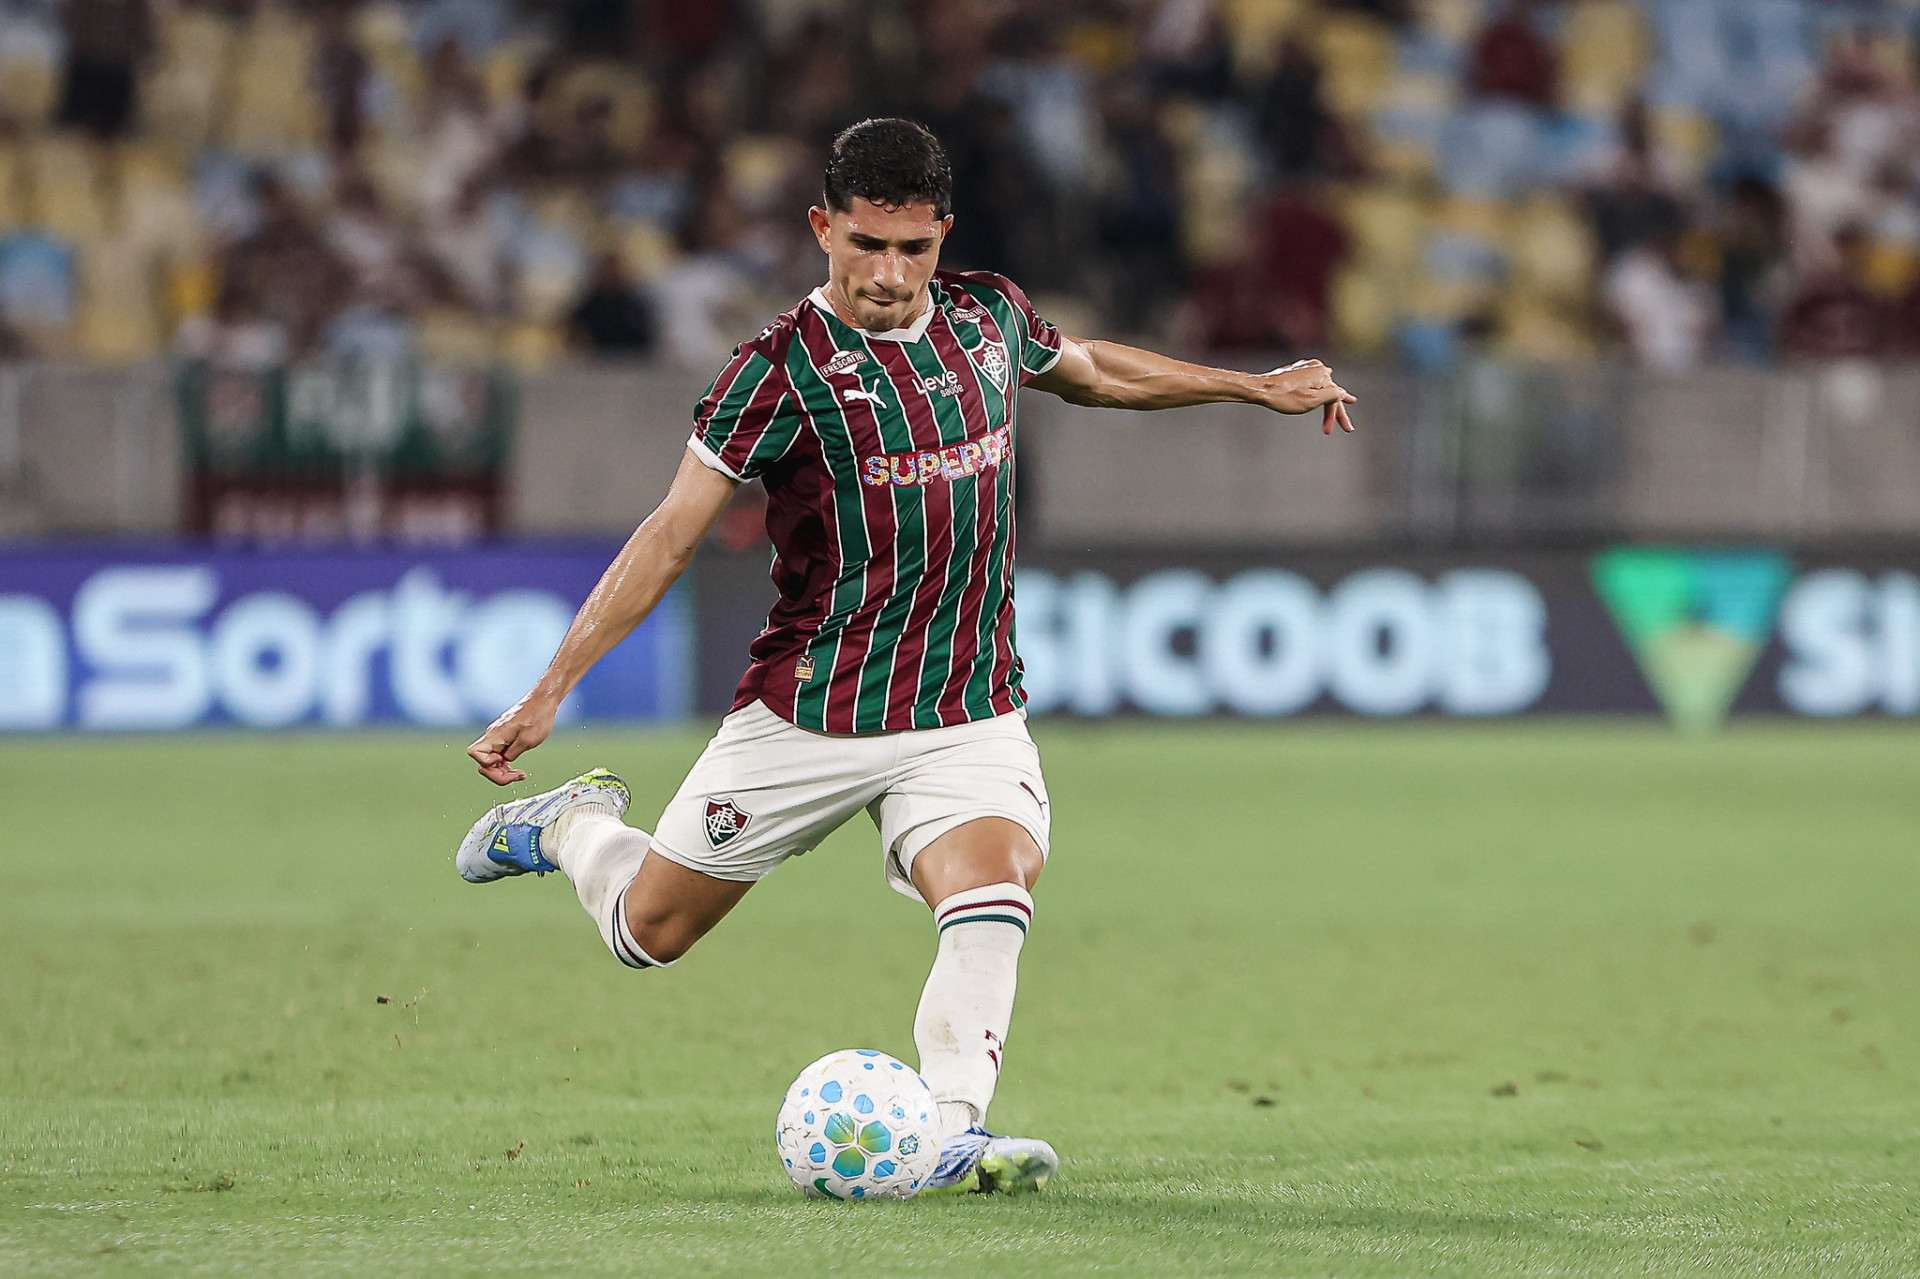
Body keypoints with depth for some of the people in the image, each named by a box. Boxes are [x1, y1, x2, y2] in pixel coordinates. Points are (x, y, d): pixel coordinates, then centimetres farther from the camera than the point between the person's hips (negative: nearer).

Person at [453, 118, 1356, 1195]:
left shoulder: (988, 316, 3)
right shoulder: (787, 368, -13)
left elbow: (1090, 370, 27)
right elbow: (671, 538, -13)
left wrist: (1257, 387, 31)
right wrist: (551, 691, -18)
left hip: (970, 719, 3)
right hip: (807, 718, -3)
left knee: (995, 885, -27)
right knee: (652, 930, 9)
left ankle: (952, 1133, -33)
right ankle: (574, 825, 40)